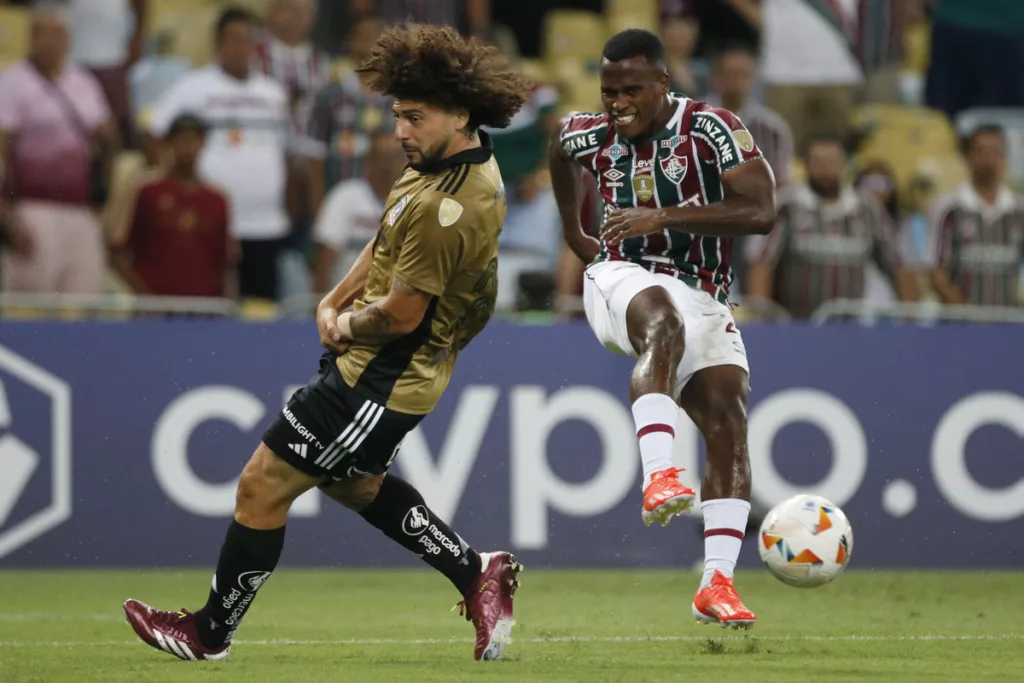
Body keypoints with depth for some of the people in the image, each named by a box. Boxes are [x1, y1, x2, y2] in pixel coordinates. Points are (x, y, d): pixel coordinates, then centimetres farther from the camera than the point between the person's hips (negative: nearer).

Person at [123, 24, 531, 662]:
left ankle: (211, 633, 16)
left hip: (379, 381, -10)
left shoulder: (445, 207, -30)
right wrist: (335, 302, 5)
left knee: (262, 487, 0)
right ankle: (476, 574, 31)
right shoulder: (468, 161, 3)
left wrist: (346, 329, -4)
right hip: (401, 370, 10)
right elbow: (388, 244, 17)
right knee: (354, 483, 28)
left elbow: (399, 315, -25)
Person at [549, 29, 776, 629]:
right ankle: (660, 475, -54)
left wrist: (664, 217, -27)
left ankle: (717, 584, -17)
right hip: (621, 281, 0)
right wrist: (573, 230, 31)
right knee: (663, 318, -37)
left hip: (703, 298, 1)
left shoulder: (712, 129, -12)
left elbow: (761, 212, -24)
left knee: (729, 419, -17)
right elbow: (558, 150, 28)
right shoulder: (591, 135, 1)